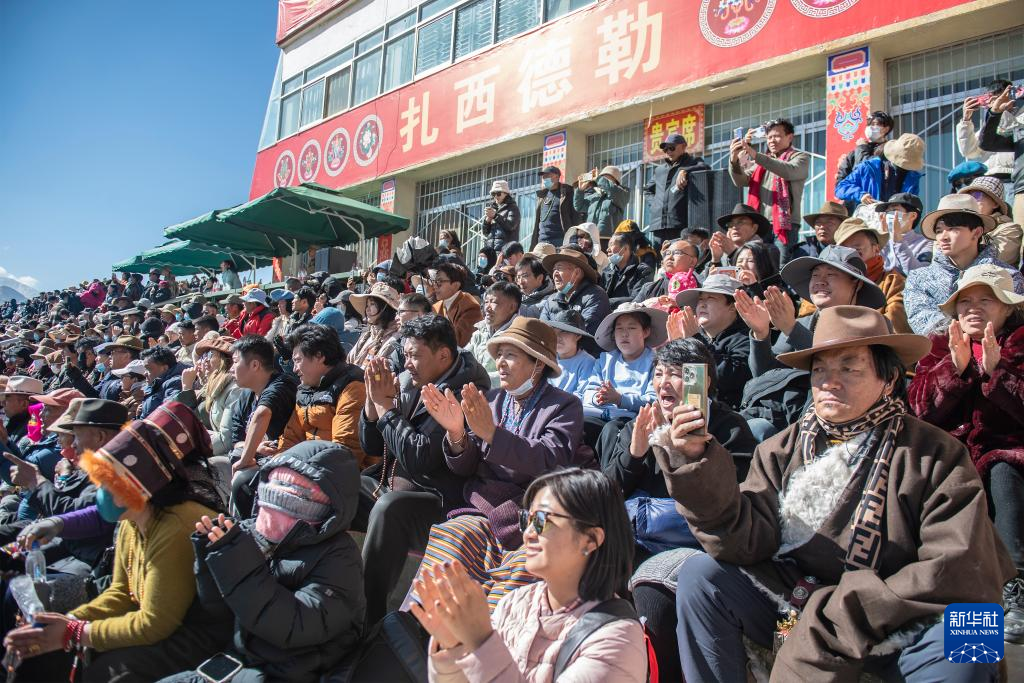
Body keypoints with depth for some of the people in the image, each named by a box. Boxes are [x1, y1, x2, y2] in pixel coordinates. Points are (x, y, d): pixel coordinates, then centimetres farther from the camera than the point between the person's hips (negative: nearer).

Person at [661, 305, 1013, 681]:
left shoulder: (937, 457, -9)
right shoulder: (780, 452, -2)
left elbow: (964, 574, -17)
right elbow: (744, 543, -12)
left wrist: (837, 612, -18)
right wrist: (698, 463, -27)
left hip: (894, 629, -2)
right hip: (788, 606, 2)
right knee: (700, 573, -17)